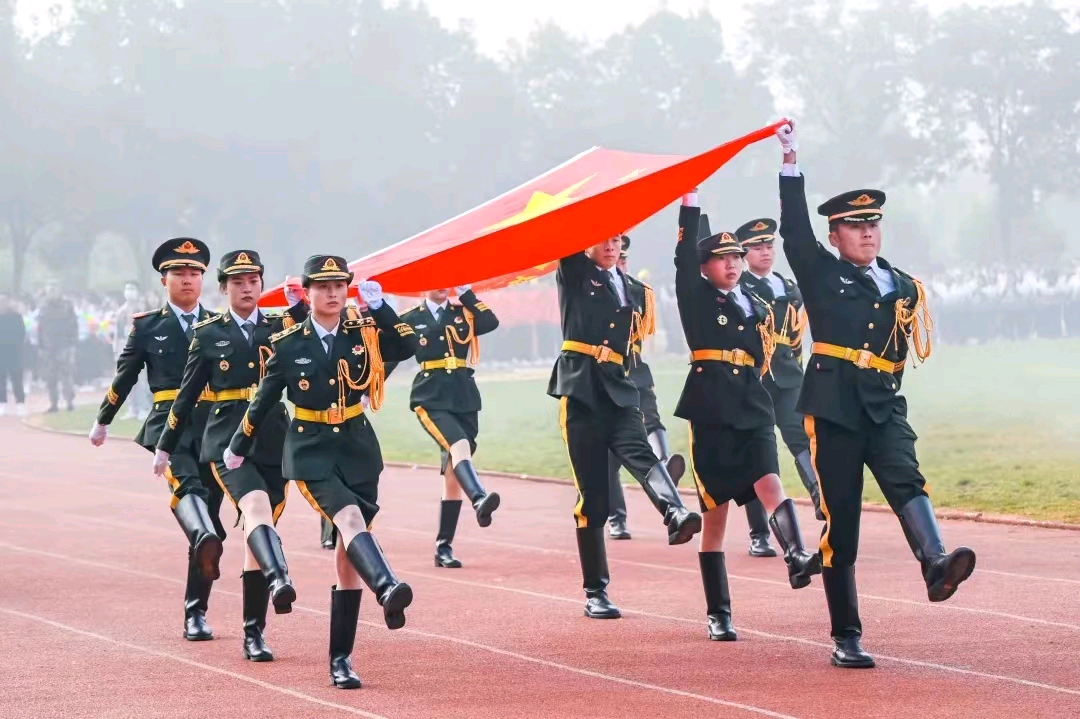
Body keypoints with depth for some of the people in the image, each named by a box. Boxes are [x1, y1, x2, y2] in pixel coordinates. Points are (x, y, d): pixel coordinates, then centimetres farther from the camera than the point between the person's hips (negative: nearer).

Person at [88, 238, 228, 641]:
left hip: (214, 428, 2)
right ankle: (206, 542, -63)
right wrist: (102, 423, 29)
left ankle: (196, 614, 12)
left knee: (211, 514, 3)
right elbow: (123, 378, 19)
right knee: (185, 483, -33)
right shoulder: (147, 327, 10)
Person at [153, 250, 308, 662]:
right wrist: (165, 446, 14)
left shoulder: (281, 328, 11)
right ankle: (278, 580, -54)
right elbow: (187, 395, 11)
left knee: (256, 532, 6)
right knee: (257, 508, -29)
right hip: (227, 440, -3)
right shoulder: (208, 334, 7)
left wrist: (299, 304, -19)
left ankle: (254, 634, 11)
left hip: (274, 442, 3)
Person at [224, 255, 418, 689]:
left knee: (348, 550, 3)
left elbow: (409, 347, -15)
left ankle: (340, 660, 9)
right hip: (311, 450, -2)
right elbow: (265, 401, 9)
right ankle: (388, 590, -57)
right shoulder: (288, 344, -2)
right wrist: (238, 449, 18)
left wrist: (379, 306, -21)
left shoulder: (364, 332, 1)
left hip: (357, 446, 3)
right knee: (350, 519, -30)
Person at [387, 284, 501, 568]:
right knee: (459, 446, -31)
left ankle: (443, 547, 10)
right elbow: (389, 357, 8)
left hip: (464, 400, 4)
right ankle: (479, 499, -56)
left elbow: (491, 323, -6)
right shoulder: (410, 320, 7)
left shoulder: (463, 314, 13)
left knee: (453, 474, 5)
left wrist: (466, 292, -4)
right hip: (430, 400, -4)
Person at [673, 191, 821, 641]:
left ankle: (797, 558, -44)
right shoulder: (696, 297, 4)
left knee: (769, 484, -20)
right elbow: (684, 255, -9)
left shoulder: (757, 308, 15)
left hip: (753, 414, 3)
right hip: (711, 417, -3)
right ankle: (717, 614, 6)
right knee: (715, 512, 1)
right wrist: (689, 200, -14)